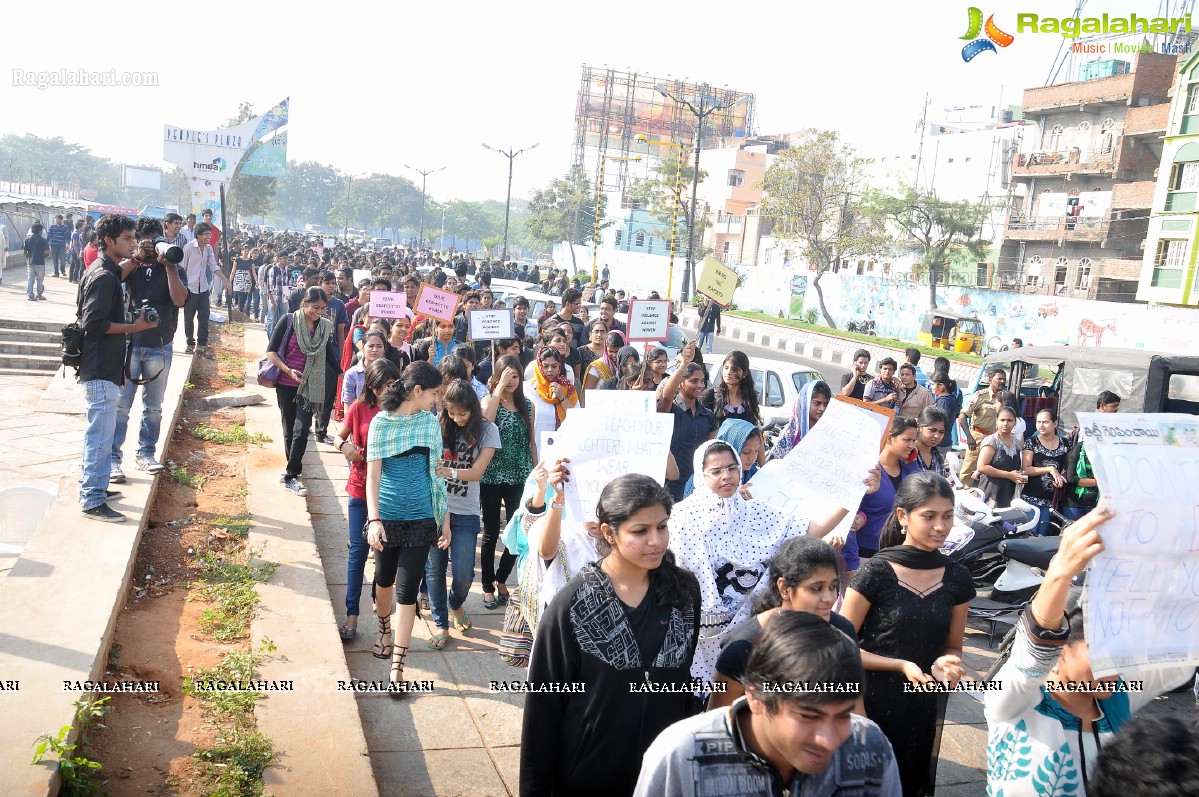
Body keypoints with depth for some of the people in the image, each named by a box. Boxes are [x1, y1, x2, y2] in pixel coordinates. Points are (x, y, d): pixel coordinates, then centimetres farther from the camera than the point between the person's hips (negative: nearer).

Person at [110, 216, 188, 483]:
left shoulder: (173, 269, 4)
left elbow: (179, 299, -13)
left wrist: (169, 265, -15)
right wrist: (137, 257, -17)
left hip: (160, 348, 1)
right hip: (129, 344, -1)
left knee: (153, 407, 10)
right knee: (120, 405, -2)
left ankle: (145, 453, 24)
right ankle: (112, 458, 3)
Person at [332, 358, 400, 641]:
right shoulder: (360, 407, -4)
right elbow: (340, 437, 8)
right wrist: (344, 445, -13)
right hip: (362, 488, 0)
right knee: (358, 551, 1)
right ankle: (352, 616, 5)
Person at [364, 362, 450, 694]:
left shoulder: (430, 422, 3)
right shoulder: (381, 422, -7)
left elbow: (435, 473, 7)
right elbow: (373, 475, -10)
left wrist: (445, 520, 6)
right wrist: (373, 519, -20)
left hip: (420, 518, 1)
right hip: (387, 516, -1)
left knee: (406, 591, -2)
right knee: (384, 579, 20)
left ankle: (397, 667, 2)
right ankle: (385, 631, 48)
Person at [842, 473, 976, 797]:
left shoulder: (957, 577, -1)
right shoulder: (876, 572, -16)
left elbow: (953, 647, 9)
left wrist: (947, 664, -13)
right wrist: (900, 665, -20)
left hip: (923, 708, 4)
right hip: (873, 703, -4)